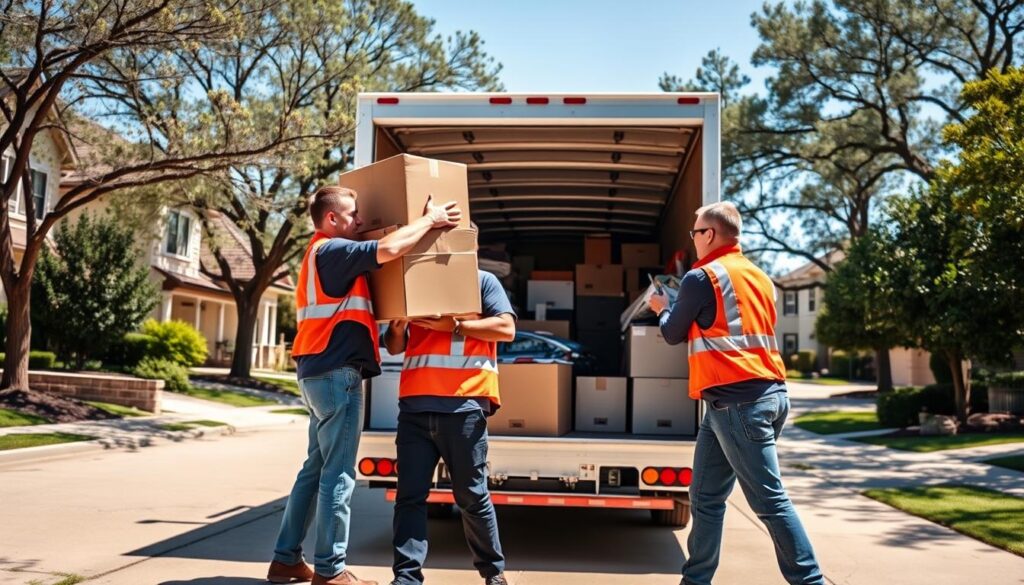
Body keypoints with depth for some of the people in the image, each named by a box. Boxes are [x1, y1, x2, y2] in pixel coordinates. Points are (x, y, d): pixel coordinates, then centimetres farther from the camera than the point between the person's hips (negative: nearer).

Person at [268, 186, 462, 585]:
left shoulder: (324, 255, 20)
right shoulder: (331, 250, -12)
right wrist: (430, 220, -11)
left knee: (316, 468, 14)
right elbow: (388, 249, -24)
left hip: (322, 372, 10)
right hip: (336, 372, -10)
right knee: (338, 473, -5)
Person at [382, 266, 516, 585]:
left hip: (464, 406, -4)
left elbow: (506, 328, -2)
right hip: (414, 406, 4)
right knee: (409, 495, -2)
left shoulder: (482, 280, 11)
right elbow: (395, 347, 22)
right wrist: (397, 329, -1)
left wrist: (454, 325, -10)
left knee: (471, 494, 3)